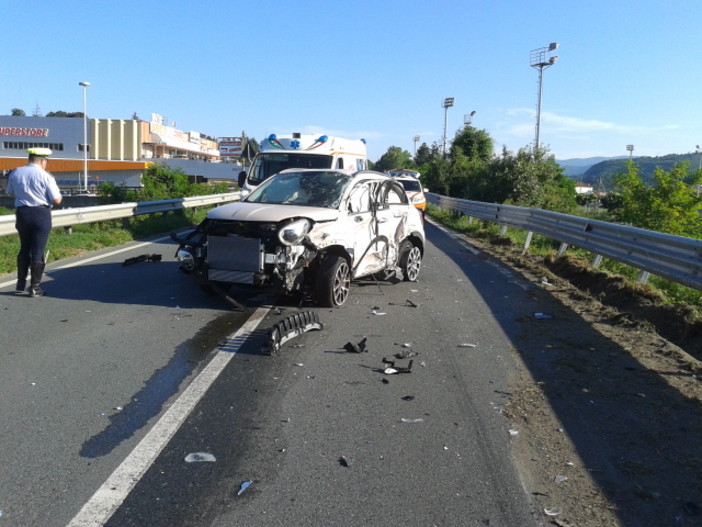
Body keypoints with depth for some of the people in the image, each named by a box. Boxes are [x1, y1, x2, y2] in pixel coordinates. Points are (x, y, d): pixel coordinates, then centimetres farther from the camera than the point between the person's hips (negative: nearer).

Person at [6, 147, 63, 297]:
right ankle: (34, 287, 6)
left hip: (22, 213, 5)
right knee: (37, 251, 2)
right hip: (41, 213, -4)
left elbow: (11, 193, 17)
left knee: (24, 249, 19)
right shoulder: (45, 176, -12)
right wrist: (60, 195, 9)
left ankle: (20, 285, 21)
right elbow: (56, 200, -11)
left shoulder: (15, 173, 3)